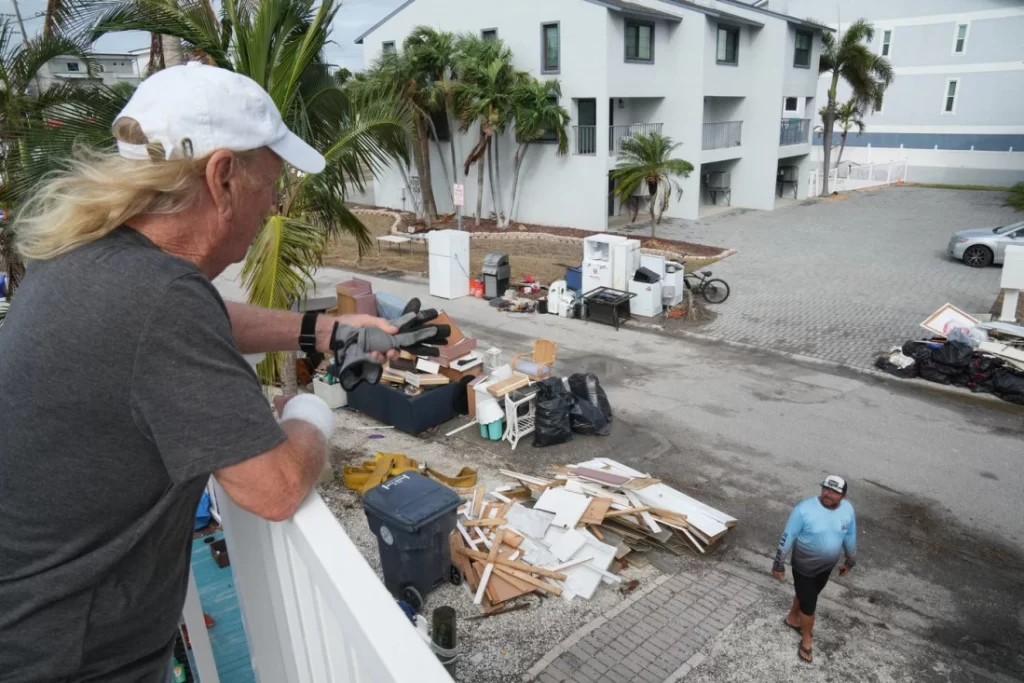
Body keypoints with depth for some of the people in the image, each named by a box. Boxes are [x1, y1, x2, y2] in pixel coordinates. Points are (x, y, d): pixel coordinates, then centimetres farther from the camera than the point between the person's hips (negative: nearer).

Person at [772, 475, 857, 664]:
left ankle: (793, 618, 53)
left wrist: (850, 562, 16)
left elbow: (850, 537, 4)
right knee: (809, 603, 7)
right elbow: (787, 538, -20)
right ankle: (806, 639, 33)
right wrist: (778, 564, -13)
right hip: (804, 566, -5)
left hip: (827, 566, 5)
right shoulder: (804, 509, -29)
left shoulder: (848, 510, -13)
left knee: (807, 595, 26)